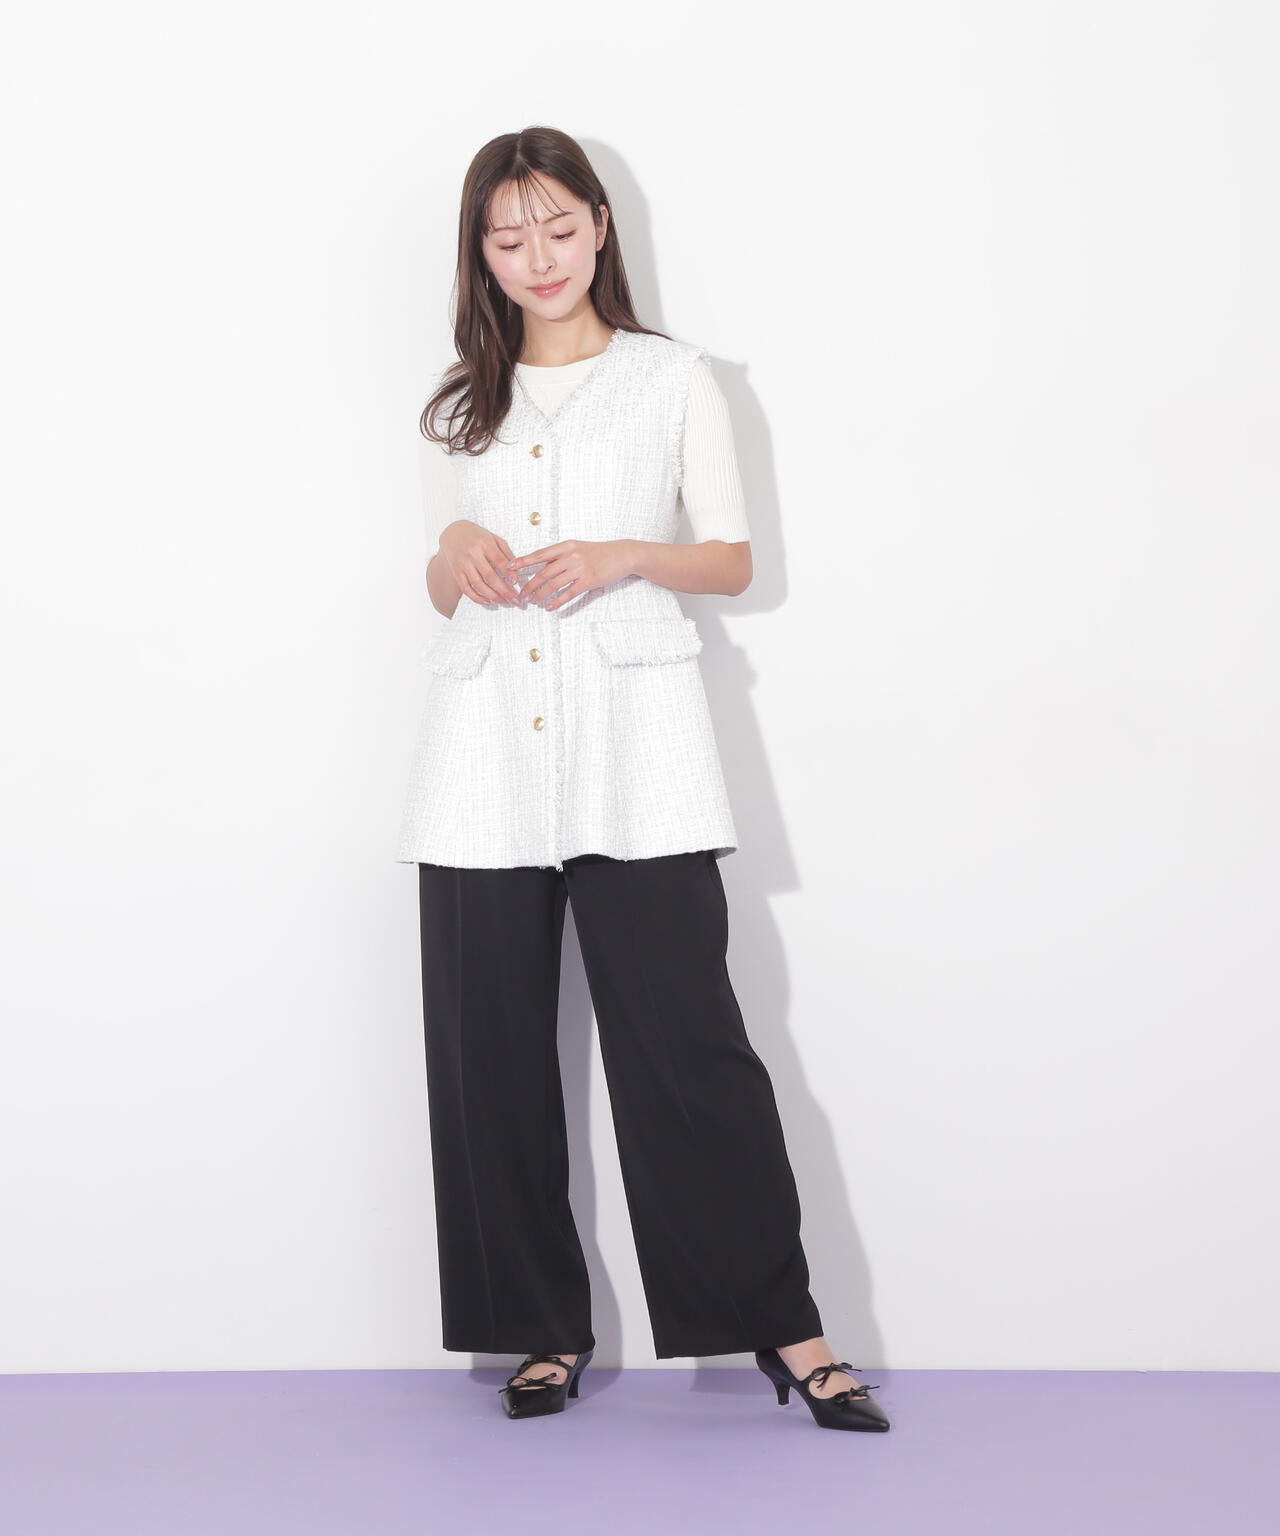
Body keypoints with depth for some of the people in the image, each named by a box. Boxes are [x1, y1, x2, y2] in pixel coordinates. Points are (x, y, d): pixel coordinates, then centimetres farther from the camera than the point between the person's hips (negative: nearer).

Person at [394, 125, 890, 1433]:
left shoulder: (672, 378, 8)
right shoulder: (458, 400, 16)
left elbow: (734, 560, 7)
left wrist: (627, 555, -12)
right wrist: (456, 552, -4)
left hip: (632, 743, -3)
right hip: (487, 746, 3)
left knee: (684, 1030, -8)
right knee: (492, 1043, 2)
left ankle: (783, 1327, -2)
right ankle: (544, 1327, 12)